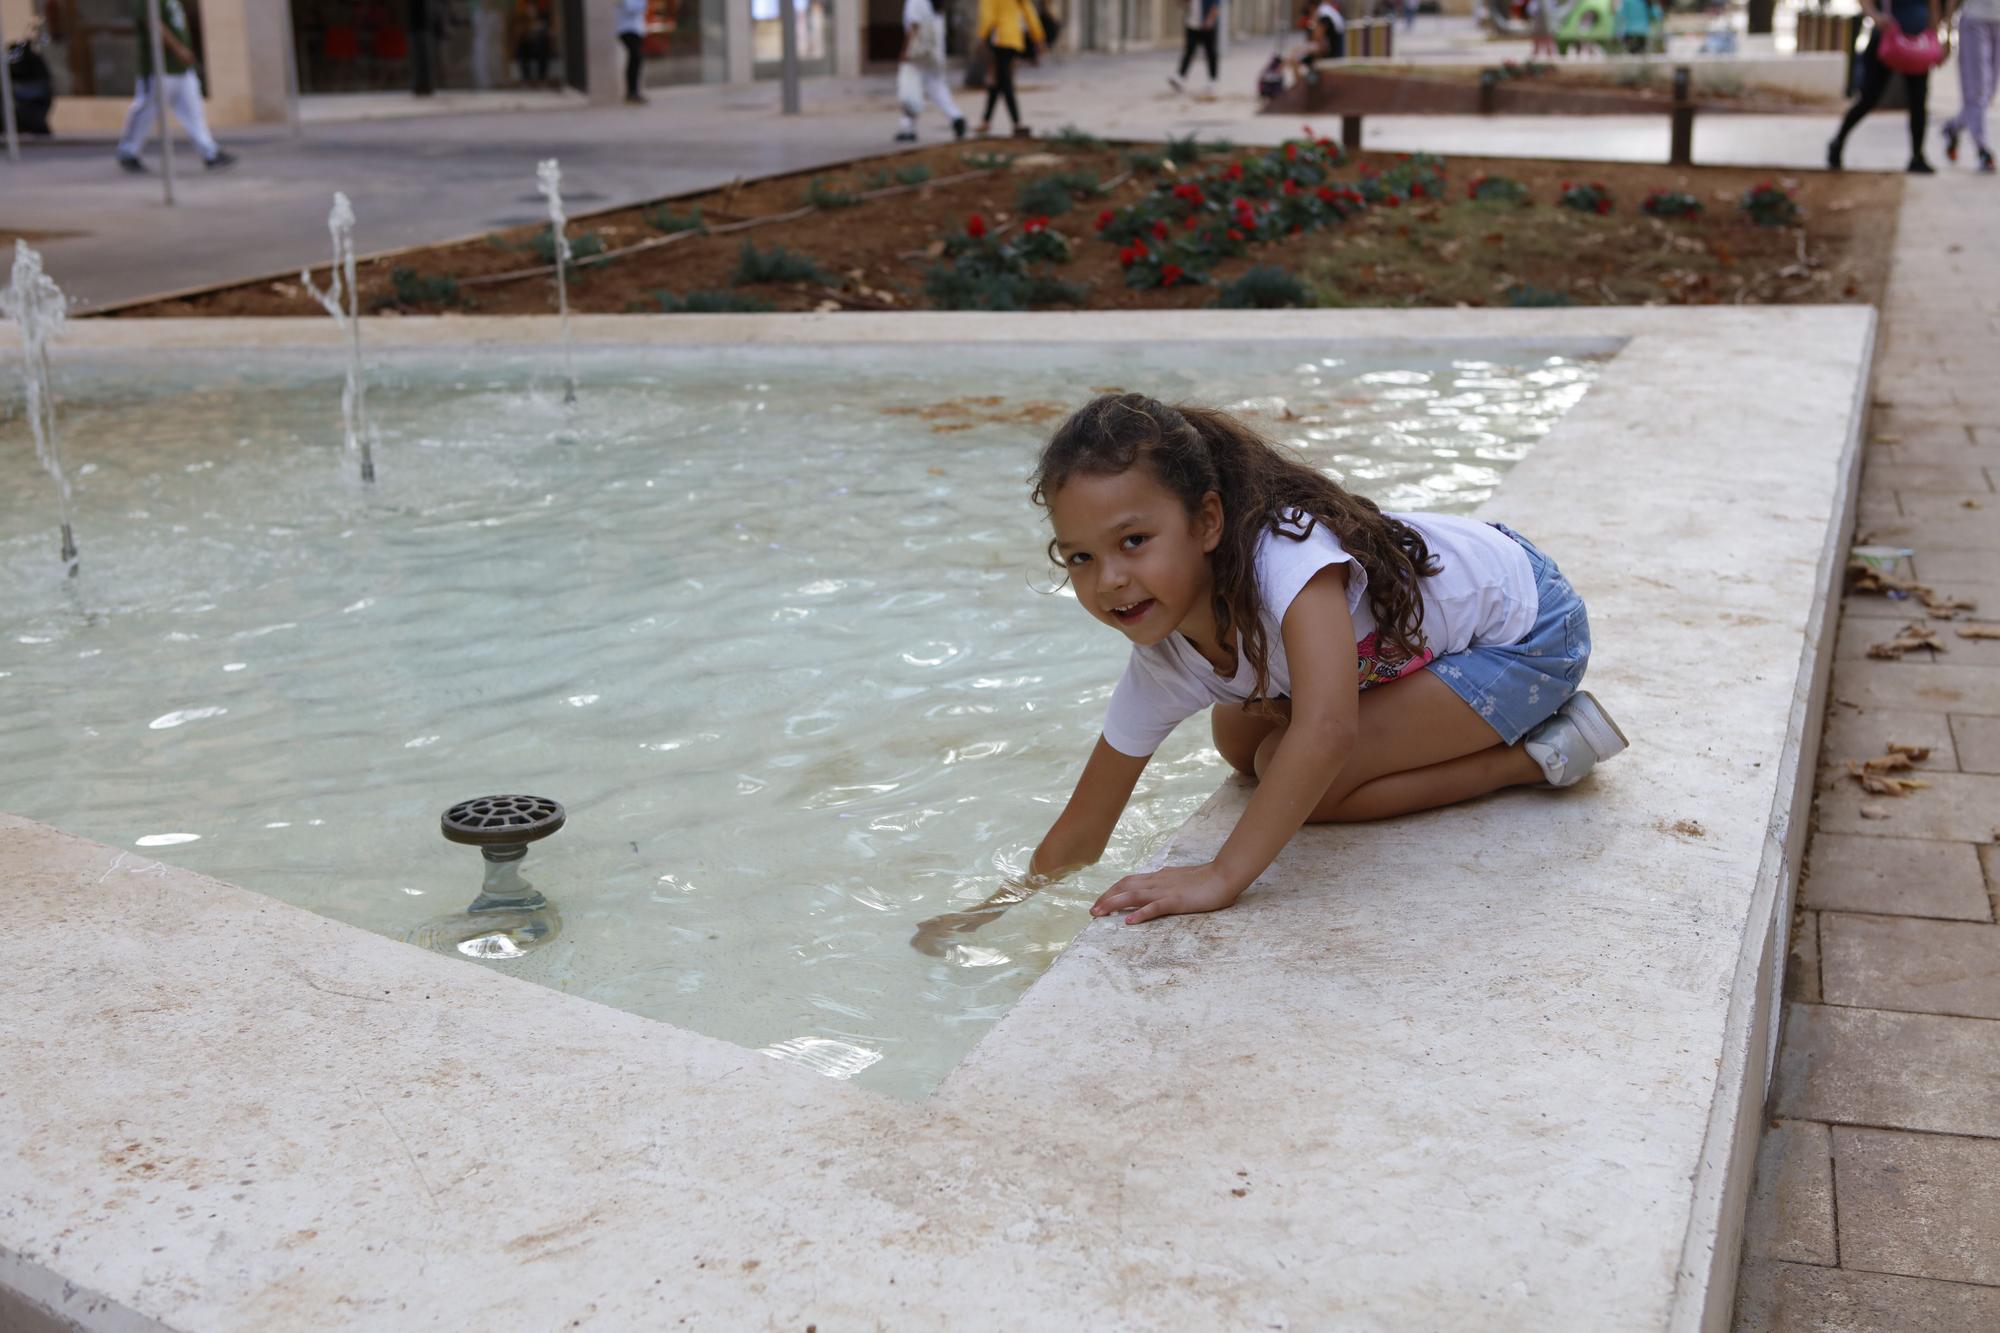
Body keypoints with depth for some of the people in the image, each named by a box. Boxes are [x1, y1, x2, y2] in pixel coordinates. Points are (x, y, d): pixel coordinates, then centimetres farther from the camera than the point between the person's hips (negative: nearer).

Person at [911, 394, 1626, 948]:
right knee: (1242, 742, 11)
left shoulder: (1287, 551, -37)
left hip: (1526, 626, -8)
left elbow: (1326, 733, -49)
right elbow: (1081, 833, -3)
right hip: (1408, 639, 8)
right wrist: (992, 911, -8)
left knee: (1302, 782, -19)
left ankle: (1535, 755, -6)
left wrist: (1221, 877, -47)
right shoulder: (1163, 666, -13)